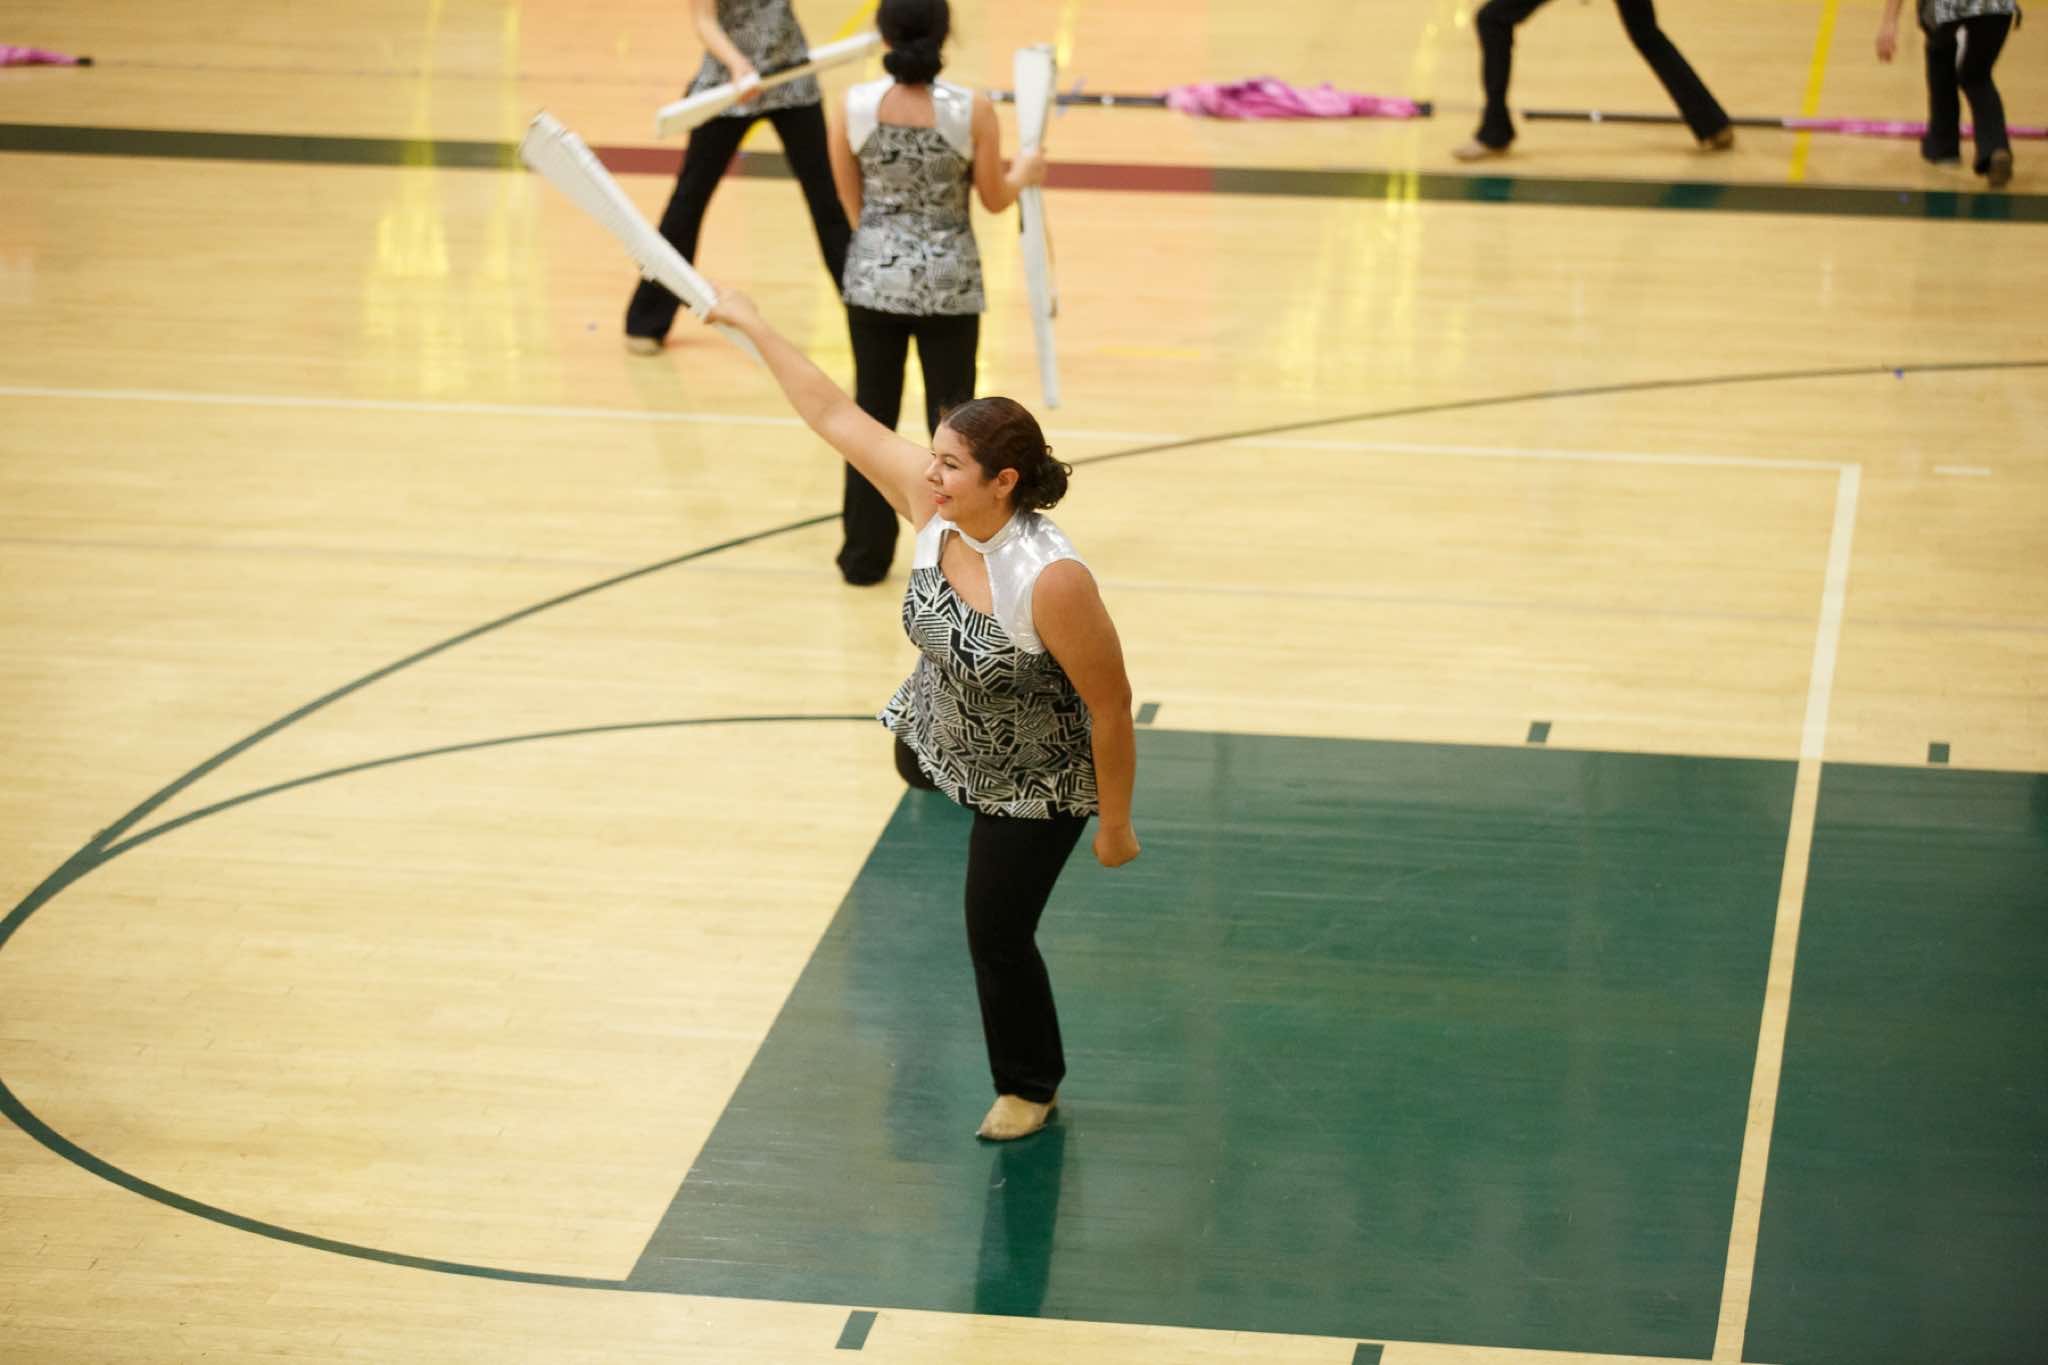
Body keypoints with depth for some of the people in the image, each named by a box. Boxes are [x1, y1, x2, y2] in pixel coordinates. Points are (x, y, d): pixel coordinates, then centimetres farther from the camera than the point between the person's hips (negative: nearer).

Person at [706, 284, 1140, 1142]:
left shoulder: (1050, 582, -40)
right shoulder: (933, 507, -21)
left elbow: (1112, 704, -29)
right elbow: (834, 415, -12)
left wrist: (1115, 825, -20)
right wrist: (751, 326, -9)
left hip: (1035, 783, -6)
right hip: (938, 735, 6)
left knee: (997, 938, 4)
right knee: (913, 772, 36)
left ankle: (1029, 1087, 31)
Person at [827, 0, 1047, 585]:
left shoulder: (854, 106, -10)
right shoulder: (973, 110, -14)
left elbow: (852, 203, 2)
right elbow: (994, 199, -2)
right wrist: (1025, 173, 19)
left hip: (874, 275, 1)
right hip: (949, 281, -1)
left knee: (872, 415, 13)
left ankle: (864, 555, 20)